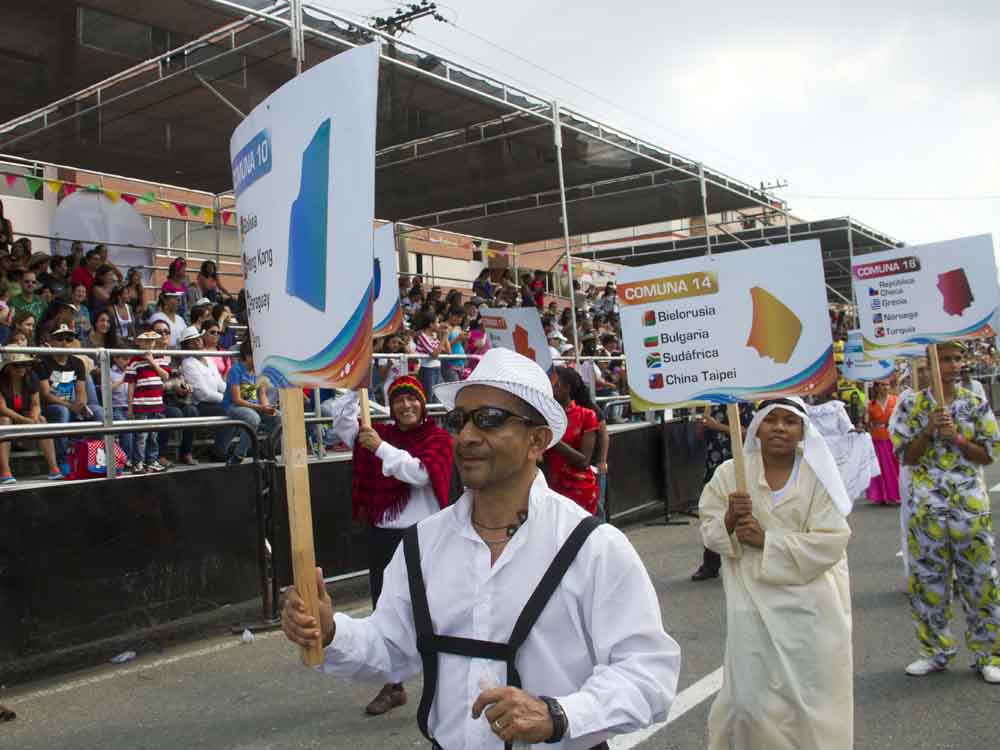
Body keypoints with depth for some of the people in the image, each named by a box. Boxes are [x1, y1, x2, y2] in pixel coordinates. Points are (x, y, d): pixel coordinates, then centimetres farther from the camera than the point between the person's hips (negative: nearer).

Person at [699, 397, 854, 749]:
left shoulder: (818, 476, -6)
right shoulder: (729, 473, -2)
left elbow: (831, 543, -12)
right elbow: (709, 532, 4)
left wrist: (766, 540, -17)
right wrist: (729, 521, -18)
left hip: (809, 606, 0)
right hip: (754, 604, 1)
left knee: (812, 693, 9)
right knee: (751, 691, 5)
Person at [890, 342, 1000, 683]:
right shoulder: (912, 405, 1)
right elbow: (905, 456, -1)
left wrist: (956, 437, -13)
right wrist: (930, 429, -15)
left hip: (971, 505, 0)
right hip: (927, 507, 0)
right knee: (928, 581, 7)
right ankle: (936, 652, 21)